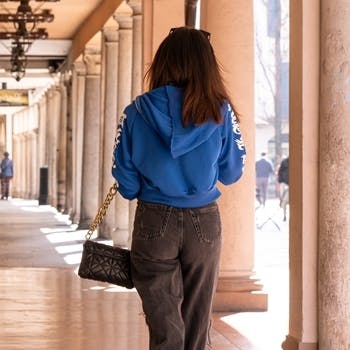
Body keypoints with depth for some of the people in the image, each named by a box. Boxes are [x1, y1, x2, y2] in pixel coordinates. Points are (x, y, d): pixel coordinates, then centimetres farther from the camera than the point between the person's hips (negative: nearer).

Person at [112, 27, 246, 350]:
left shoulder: (139, 111, -7)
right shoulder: (220, 111, -6)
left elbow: (125, 179, -3)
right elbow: (232, 173, 2)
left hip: (154, 222, -1)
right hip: (205, 222, 1)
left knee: (164, 323, 6)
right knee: (196, 322, 15)